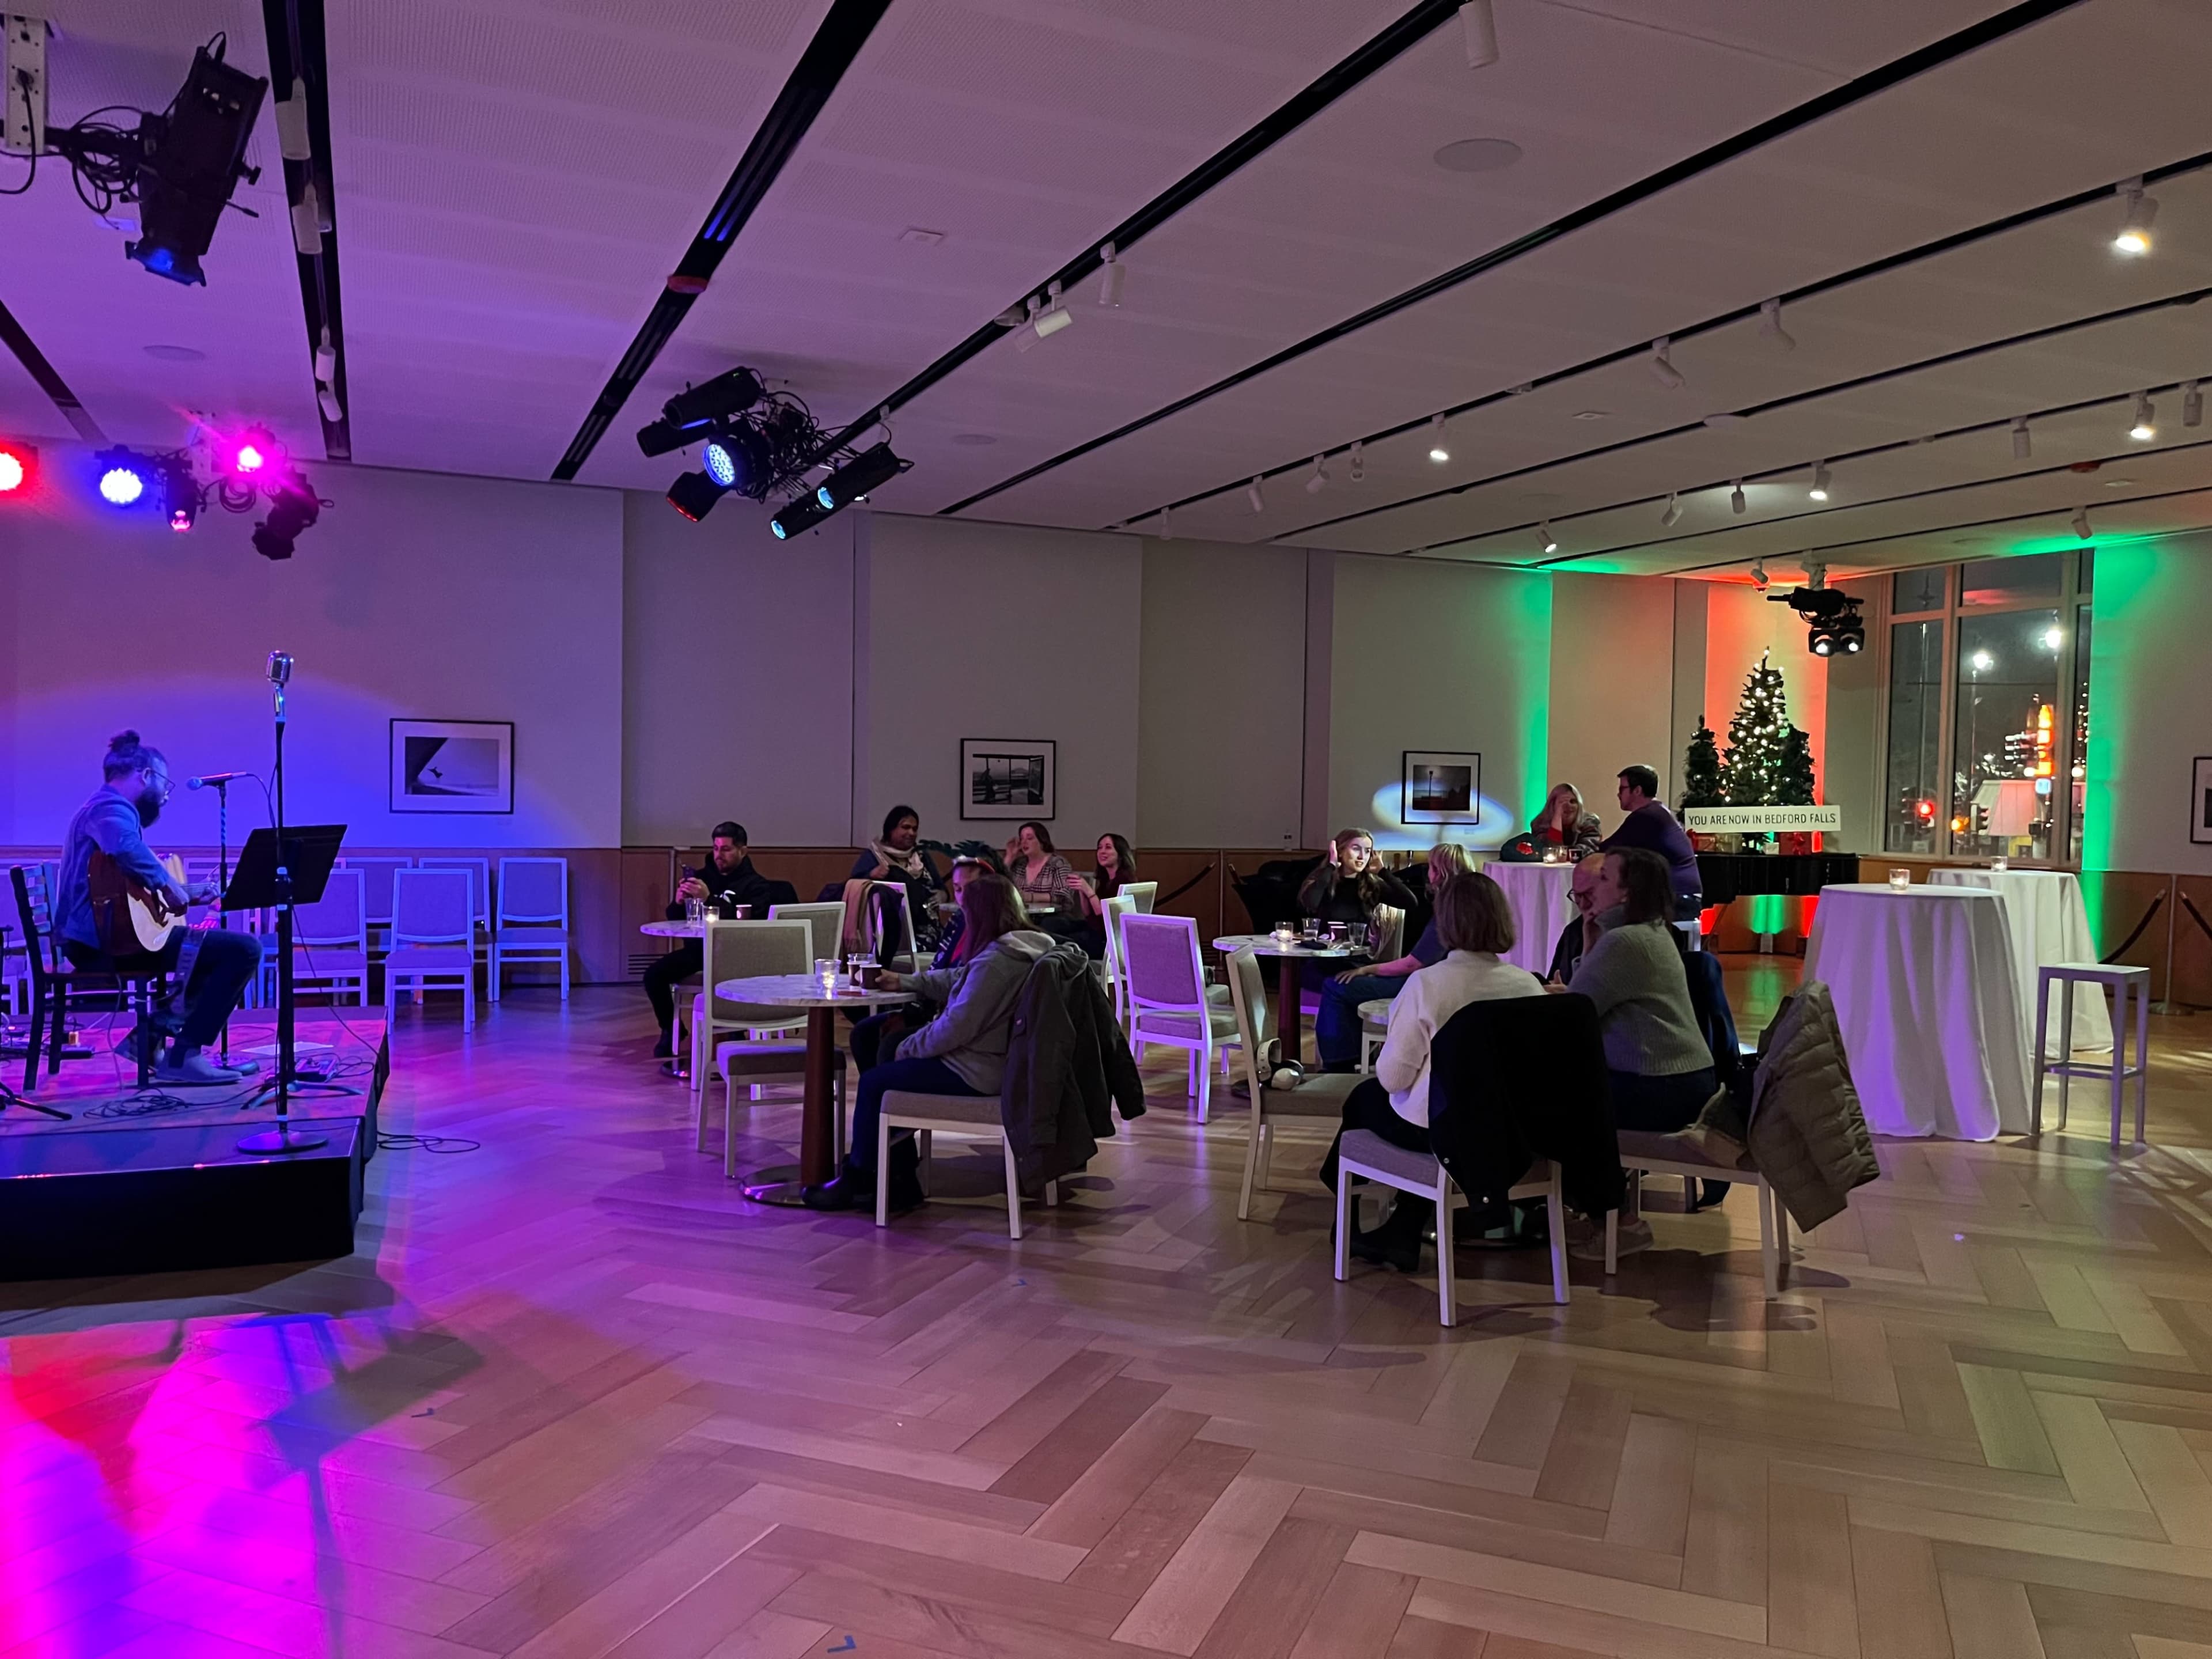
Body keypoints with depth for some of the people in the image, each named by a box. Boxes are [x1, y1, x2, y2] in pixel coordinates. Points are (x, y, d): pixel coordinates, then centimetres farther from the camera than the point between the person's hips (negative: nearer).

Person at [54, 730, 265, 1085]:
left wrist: (186, 896, 24)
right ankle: (183, 1056, -14)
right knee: (244, 949, -17)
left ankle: (151, 1036, 15)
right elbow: (128, 850, -37)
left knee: (218, 944, 28)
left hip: (100, 940, 11)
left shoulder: (106, 809, 24)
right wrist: (168, 884, -25)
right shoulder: (112, 808, -11)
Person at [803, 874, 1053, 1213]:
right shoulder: (1024, 948, 8)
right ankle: (900, 1182, 18)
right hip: (1000, 1062, 11)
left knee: (873, 1083, 1)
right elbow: (956, 980, 21)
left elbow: (956, 1026, -25)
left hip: (976, 1074, -11)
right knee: (887, 1067, 18)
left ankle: (854, 1181, 21)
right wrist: (904, 982, 22)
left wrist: (907, 1048, -9)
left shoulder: (995, 961, -25)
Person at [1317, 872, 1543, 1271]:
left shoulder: (1428, 983, -20)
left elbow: (1393, 1076, -16)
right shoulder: (1529, 985, -10)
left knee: (1365, 1095, 24)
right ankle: (1402, 1235, 31)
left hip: (1435, 1130, -4)